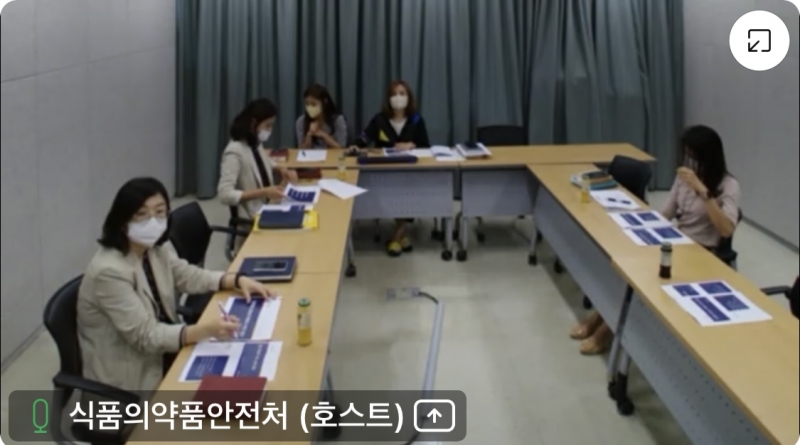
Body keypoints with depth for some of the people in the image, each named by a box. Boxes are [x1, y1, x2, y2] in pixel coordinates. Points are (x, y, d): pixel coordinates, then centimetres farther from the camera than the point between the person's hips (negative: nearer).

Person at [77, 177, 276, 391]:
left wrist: (238, 281, -2)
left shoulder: (155, 247, -2)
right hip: (130, 375, -8)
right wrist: (203, 330, -41)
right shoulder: (109, 271, -27)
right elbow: (145, 336, -28)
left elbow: (188, 276, 13)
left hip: (161, 352, 8)